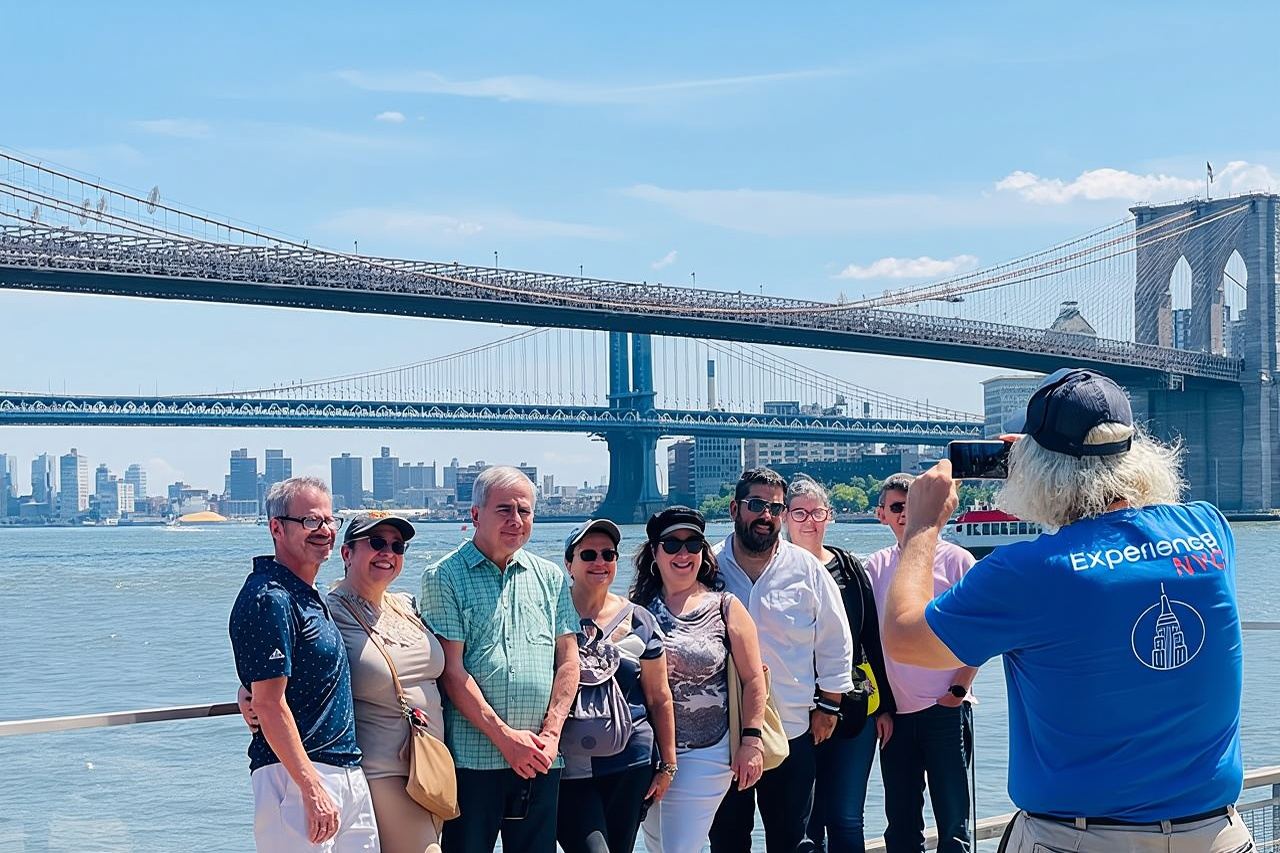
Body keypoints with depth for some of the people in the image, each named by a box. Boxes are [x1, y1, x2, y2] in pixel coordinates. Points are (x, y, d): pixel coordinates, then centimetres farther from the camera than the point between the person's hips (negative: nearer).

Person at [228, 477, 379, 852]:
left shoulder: (308, 596, 16)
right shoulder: (270, 599, -14)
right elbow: (269, 705, -19)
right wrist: (312, 788, -21)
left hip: (348, 774, 9)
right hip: (296, 777, -9)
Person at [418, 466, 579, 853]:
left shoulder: (551, 578, 12)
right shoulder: (446, 577, -2)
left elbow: (567, 661, 10)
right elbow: (452, 670, -8)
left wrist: (550, 734, -3)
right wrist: (505, 736, -12)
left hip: (541, 760, 4)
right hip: (472, 759, -4)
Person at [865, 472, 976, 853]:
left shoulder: (954, 560, -1)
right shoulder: (874, 567, 8)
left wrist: (958, 690, -8)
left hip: (946, 708, -3)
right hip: (894, 711, 3)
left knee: (953, 820, 0)